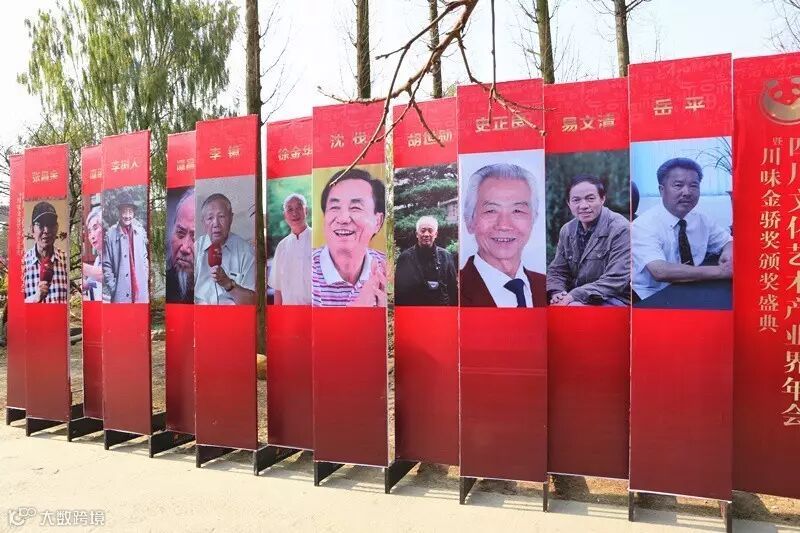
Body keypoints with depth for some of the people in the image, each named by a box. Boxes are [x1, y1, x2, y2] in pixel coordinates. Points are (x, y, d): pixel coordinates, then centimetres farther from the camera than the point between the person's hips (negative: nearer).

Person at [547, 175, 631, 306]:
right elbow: (557, 270, 12)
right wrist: (557, 293, -11)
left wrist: (575, 295, -25)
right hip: (575, 298, 6)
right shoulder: (566, 230, 7)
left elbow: (616, 280, -19)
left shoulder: (620, 229, -12)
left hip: (612, 300, -6)